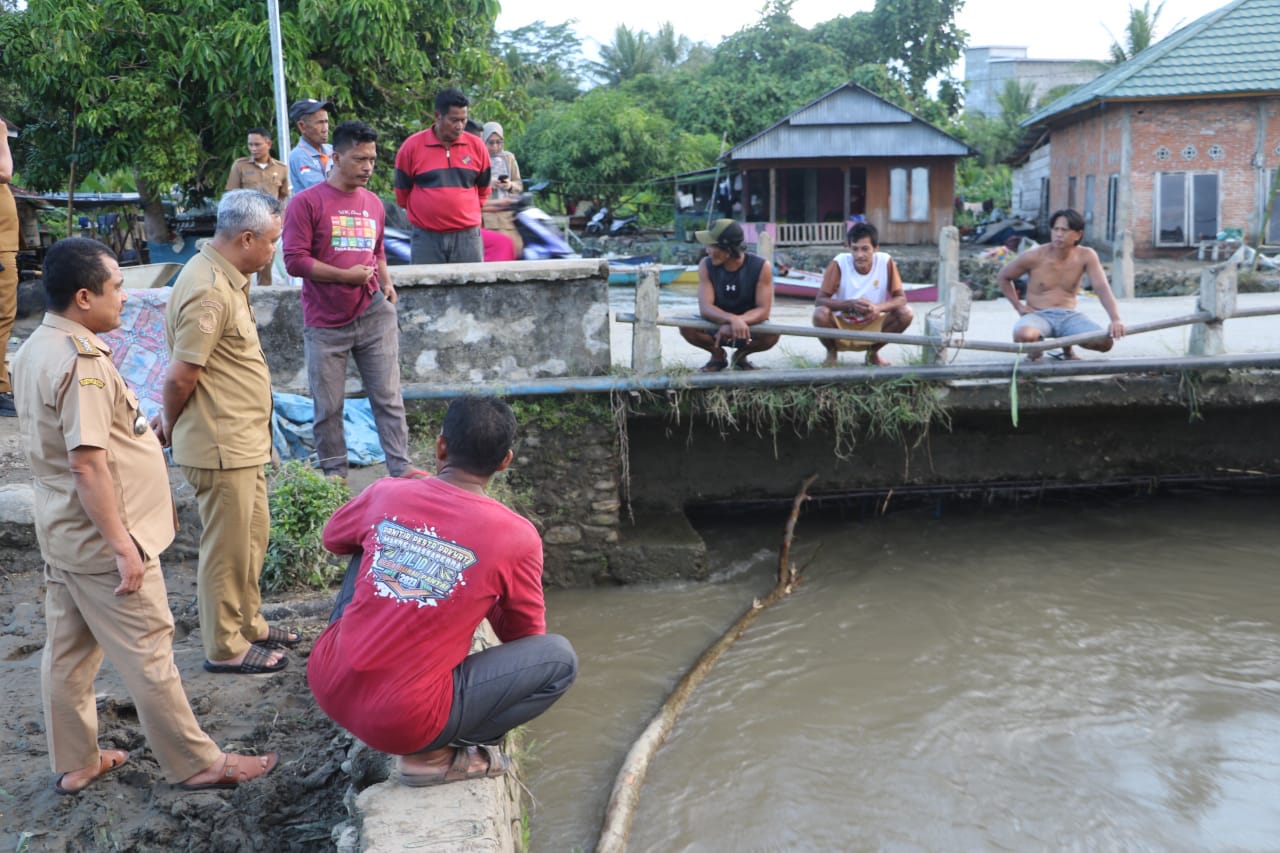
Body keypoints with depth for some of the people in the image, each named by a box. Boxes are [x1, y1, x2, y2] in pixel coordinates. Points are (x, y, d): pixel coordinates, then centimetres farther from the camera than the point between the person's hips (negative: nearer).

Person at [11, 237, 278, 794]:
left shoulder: (34, 350, 8)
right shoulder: (81, 363, -24)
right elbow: (86, 464, -28)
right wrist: (123, 546, -24)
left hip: (62, 534, 10)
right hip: (101, 539, -10)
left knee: (69, 651, 17)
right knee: (147, 654, 1)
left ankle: (74, 763, 30)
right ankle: (196, 764, 12)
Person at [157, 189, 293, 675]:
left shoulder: (226, 277, 10)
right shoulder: (209, 290, -23)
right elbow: (180, 376, -22)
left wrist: (170, 420, 12)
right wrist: (170, 425, -5)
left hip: (244, 441, 10)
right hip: (221, 446, -10)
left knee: (253, 535, 21)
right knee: (227, 547, 4)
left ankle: (247, 624, 36)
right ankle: (225, 648, 18)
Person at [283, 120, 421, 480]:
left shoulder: (374, 204, 10)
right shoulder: (307, 202, -7)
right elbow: (294, 260, -12)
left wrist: (386, 282, 7)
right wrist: (345, 275, -16)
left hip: (373, 315, 4)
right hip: (326, 323, -3)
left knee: (388, 396, 2)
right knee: (328, 405, 6)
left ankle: (401, 467, 7)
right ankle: (334, 472, 19)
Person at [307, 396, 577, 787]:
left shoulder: (386, 493, -1)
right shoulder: (517, 537, -10)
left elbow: (332, 538, 23)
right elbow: (524, 637, 7)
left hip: (327, 683, 5)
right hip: (402, 722, -4)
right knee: (560, 658, 6)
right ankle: (433, 753, 1)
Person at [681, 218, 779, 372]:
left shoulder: (761, 267, -20)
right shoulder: (706, 265, -16)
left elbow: (763, 310, -21)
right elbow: (705, 308, -24)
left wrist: (739, 322, -39)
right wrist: (732, 319, -44)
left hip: (748, 326, -1)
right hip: (717, 326, 1)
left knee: (771, 335, -33)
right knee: (687, 327, -29)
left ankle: (741, 355, 3)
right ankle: (718, 355, 4)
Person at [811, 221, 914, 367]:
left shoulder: (885, 262, -14)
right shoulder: (839, 263, -19)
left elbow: (901, 298, -10)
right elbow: (819, 300, -22)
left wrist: (879, 307, -32)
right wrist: (851, 304, -37)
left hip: (871, 327, 2)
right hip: (841, 326, -2)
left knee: (905, 314, -21)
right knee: (820, 314, -33)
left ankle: (873, 352, 5)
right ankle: (832, 353, 0)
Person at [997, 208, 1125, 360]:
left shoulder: (1086, 256, -3)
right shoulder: (1034, 257, -7)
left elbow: (1102, 288, -12)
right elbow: (1002, 277, 8)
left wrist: (1116, 319, -28)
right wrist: (1019, 306, -2)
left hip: (1070, 316, 2)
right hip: (1038, 315, -2)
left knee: (1106, 341, -24)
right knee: (1024, 335, -39)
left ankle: (1067, 345, 12)